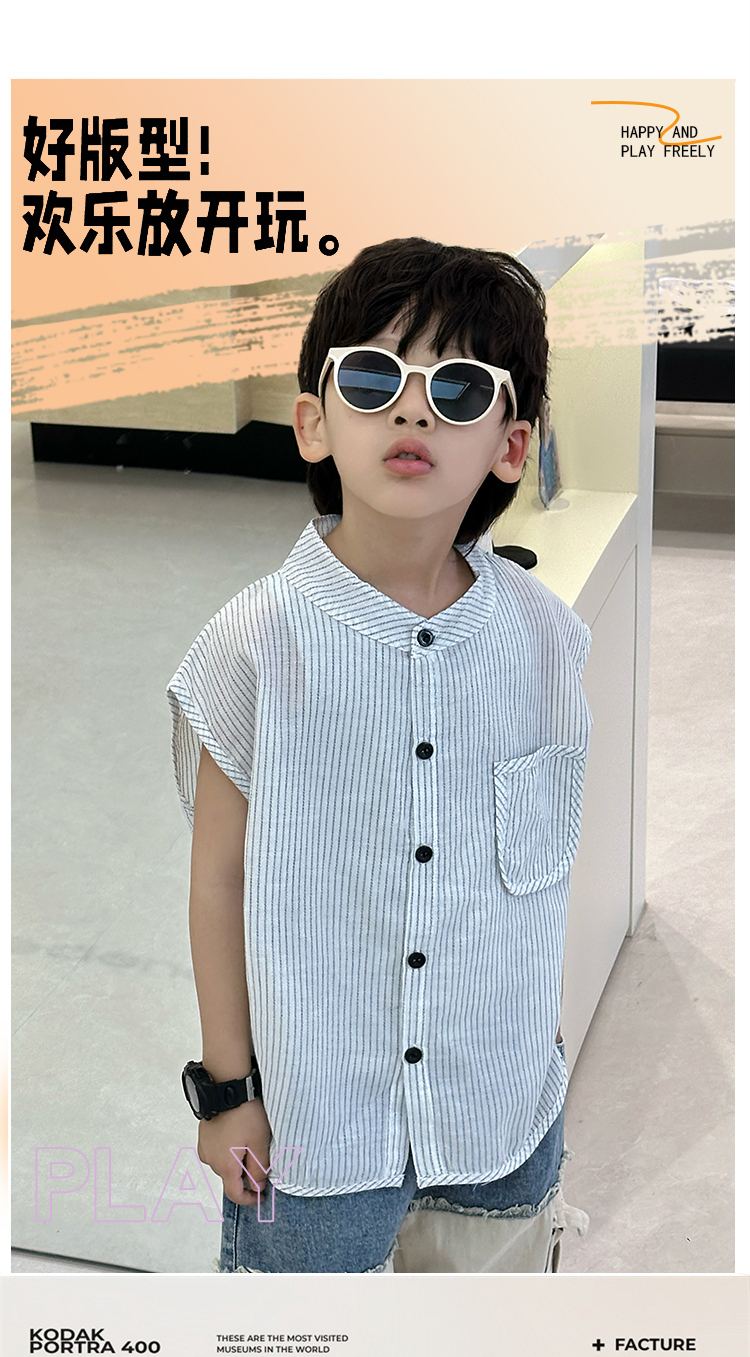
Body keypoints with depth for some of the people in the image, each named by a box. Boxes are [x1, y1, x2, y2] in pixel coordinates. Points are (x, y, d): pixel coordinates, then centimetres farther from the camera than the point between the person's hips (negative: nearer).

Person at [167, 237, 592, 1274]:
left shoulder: (545, 635, -7)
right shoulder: (258, 643, -16)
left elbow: (539, 857, 6)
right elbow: (219, 877, -7)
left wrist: (536, 1046, 14)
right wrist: (226, 1086, -1)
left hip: (505, 1105, 3)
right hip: (315, 1111, -3)